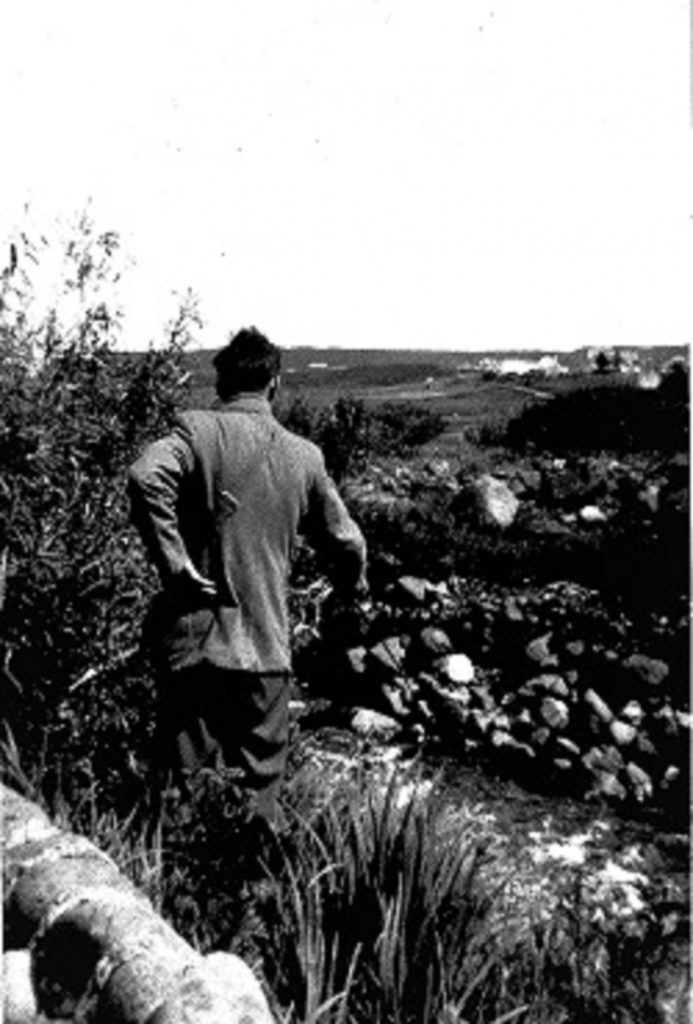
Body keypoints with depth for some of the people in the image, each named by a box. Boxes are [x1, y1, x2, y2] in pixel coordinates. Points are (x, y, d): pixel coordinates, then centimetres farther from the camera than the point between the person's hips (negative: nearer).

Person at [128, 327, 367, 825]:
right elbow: (346, 543, 11)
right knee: (258, 786, 15)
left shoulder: (198, 430, -4)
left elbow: (146, 476, -24)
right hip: (267, 647, 2)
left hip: (196, 640, -1)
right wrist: (351, 588, 31)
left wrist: (174, 563, -15)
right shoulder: (305, 455, 4)